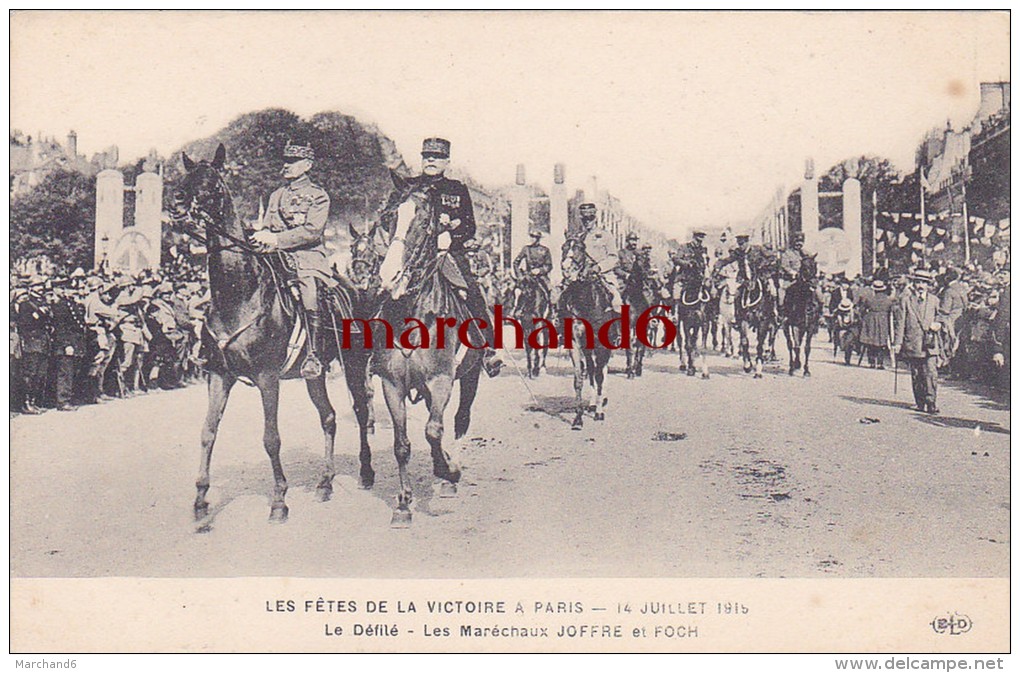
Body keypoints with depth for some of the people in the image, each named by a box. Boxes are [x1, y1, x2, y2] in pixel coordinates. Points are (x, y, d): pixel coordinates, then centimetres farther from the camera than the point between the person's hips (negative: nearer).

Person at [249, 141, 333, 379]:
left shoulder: (319, 196, 4)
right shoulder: (277, 196, 23)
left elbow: (312, 230, -10)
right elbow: (267, 228, 21)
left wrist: (276, 239, -18)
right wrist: (261, 237, -5)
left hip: (309, 258, -5)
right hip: (277, 259, 6)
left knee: (311, 299, -30)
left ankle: (314, 355, -21)